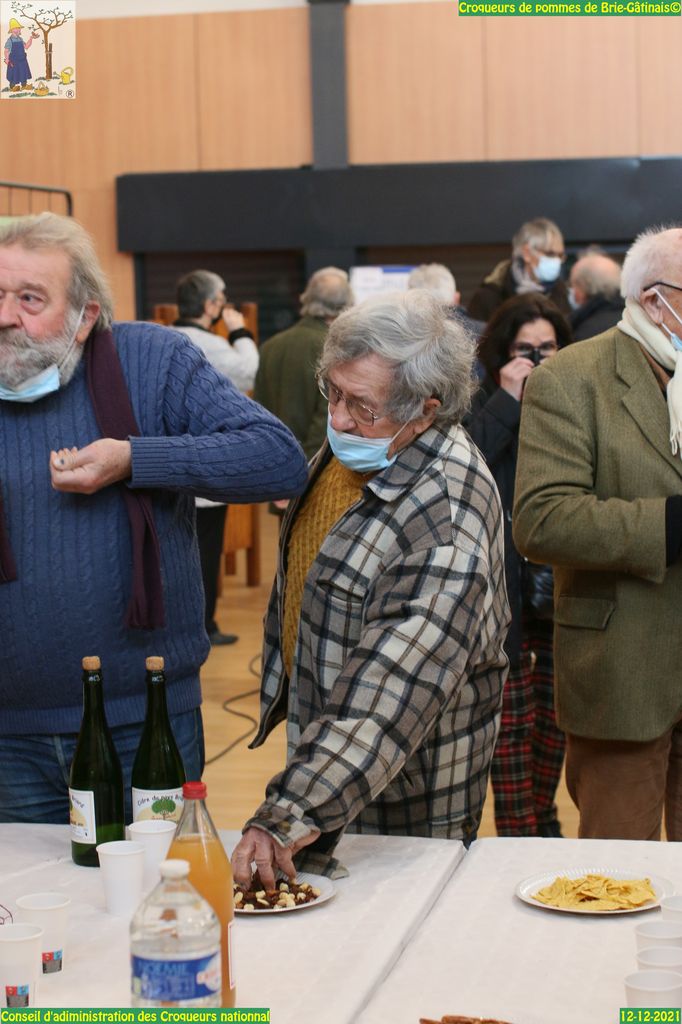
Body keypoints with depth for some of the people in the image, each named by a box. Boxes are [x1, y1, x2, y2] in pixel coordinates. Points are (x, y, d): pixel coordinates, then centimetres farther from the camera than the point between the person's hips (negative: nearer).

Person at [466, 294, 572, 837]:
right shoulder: (485, 406, -5)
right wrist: (508, 401, -22)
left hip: (565, 583, 4)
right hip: (506, 587, -3)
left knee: (556, 712, 16)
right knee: (511, 718, 2)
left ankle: (543, 816, 34)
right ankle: (517, 833, 13)